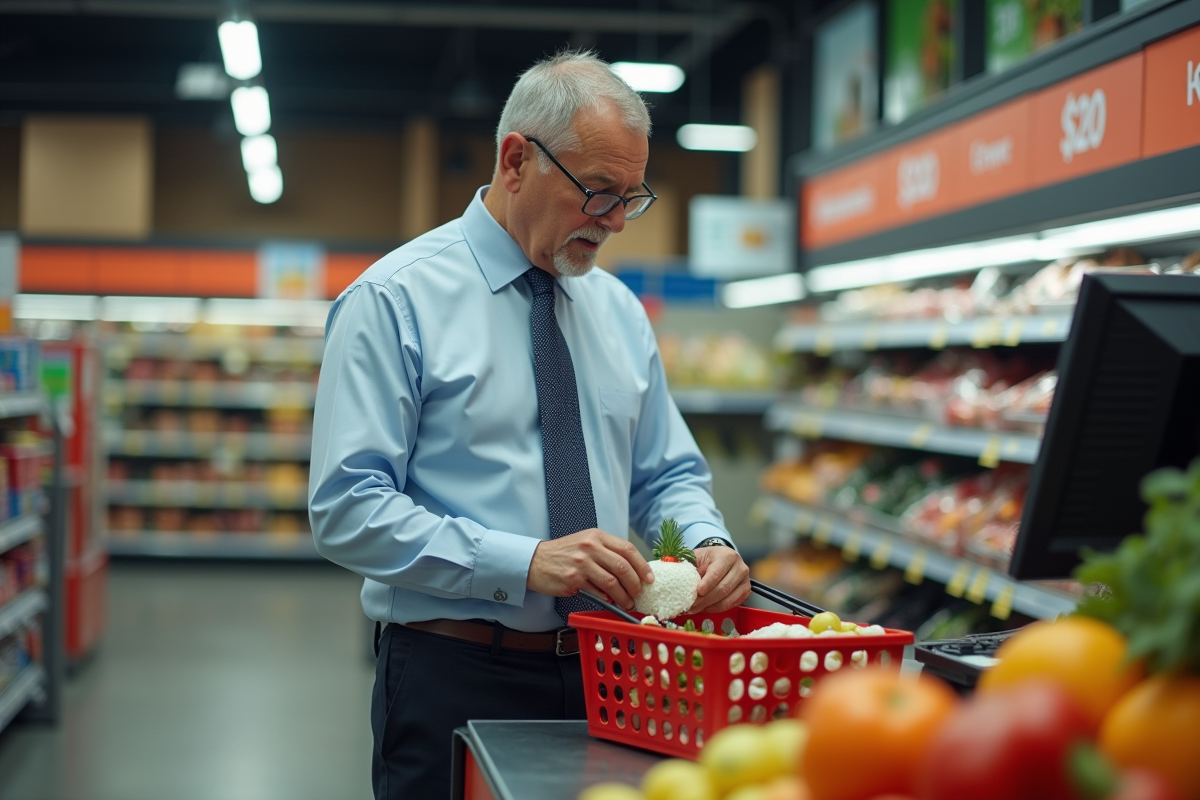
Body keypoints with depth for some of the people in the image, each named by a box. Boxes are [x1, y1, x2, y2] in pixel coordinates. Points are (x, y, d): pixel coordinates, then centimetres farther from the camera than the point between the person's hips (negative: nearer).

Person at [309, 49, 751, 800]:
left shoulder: (619, 310, 10)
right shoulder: (395, 301, -8)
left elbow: (668, 475, 16)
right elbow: (348, 510, -16)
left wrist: (708, 542, -7)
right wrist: (525, 563, -24)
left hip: (605, 678, 5)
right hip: (455, 681, -5)